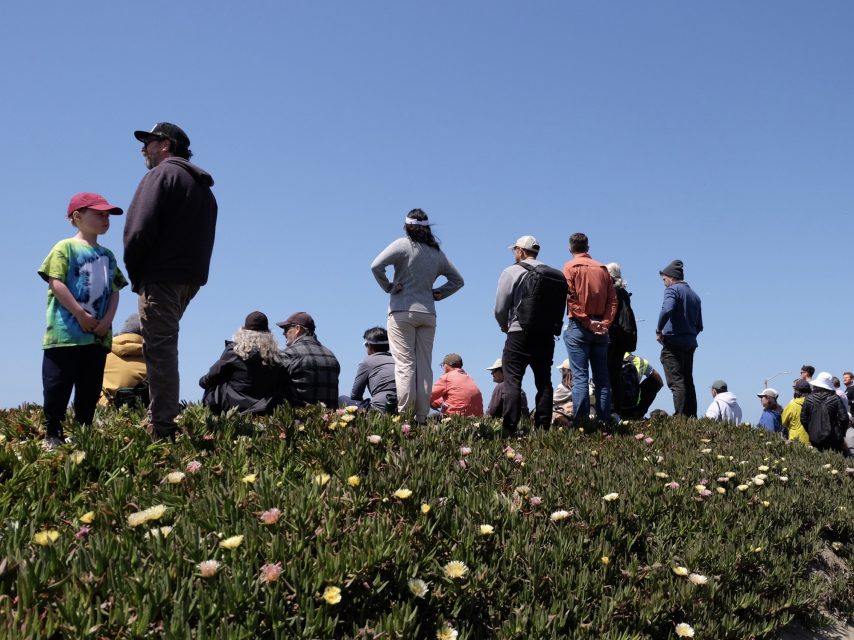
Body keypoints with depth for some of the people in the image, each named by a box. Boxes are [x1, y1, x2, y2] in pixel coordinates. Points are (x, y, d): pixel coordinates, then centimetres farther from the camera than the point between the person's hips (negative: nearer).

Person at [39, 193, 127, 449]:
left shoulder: (107, 255, 16)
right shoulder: (65, 247, -1)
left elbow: (114, 291, 12)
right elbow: (56, 284, -11)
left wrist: (107, 320, -5)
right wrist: (81, 315, -15)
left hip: (98, 335, 6)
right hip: (65, 333, -6)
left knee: (90, 389, 9)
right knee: (58, 386, -2)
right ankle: (53, 433, 8)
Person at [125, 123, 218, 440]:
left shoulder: (162, 173, -5)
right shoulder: (204, 187, 22)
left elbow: (140, 228, -16)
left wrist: (134, 272, -4)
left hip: (161, 277, -9)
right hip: (191, 278, 9)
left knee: (159, 349, -9)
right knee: (164, 348, 17)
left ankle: (161, 428, -9)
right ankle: (163, 420, 19)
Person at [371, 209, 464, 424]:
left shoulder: (403, 245, -4)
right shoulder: (437, 253, 12)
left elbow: (376, 266, -15)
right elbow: (457, 280, 22)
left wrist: (388, 287, -3)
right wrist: (438, 294, 15)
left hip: (402, 312, -4)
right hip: (428, 314, 4)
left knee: (404, 364, -6)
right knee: (425, 366, 5)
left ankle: (404, 414, -10)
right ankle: (421, 417, 5)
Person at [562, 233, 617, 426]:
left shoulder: (570, 267, -1)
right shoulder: (602, 268, 12)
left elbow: (571, 299, -11)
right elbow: (612, 299, 3)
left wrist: (587, 322, -10)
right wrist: (605, 323, -3)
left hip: (579, 327, -4)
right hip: (600, 329, 4)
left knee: (580, 376, -6)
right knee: (602, 377, 7)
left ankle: (580, 419, -12)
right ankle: (605, 420, 7)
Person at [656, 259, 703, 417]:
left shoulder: (672, 290, -5)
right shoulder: (694, 295, 20)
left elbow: (667, 310, -25)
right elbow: (699, 326, 21)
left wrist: (659, 330, -15)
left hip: (673, 342, -8)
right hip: (690, 344, 8)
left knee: (676, 382, -11)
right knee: (688, 382, 12)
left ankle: (680, 417, -17)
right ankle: (692, 417, 11)